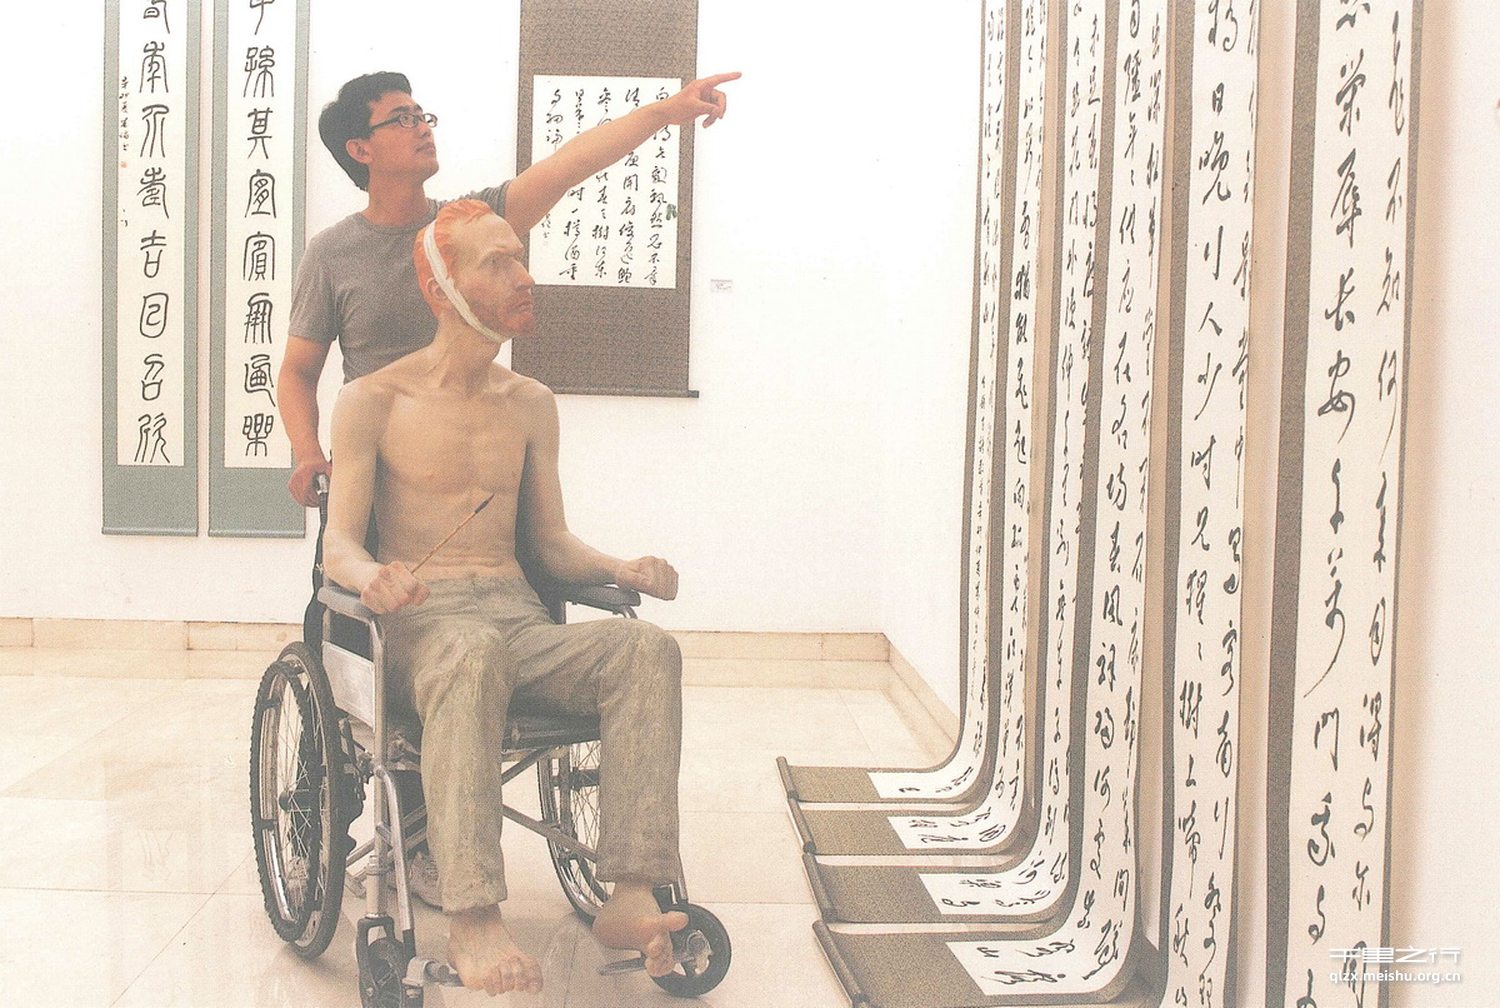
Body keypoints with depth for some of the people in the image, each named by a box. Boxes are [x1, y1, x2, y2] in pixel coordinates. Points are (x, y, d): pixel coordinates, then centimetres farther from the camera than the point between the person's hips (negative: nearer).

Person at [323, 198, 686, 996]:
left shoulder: (531, 405, 19)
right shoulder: (374, 400, 6)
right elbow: (338, 542, -1)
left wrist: (621, 569, -2)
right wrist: (372, 575, -26)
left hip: (517, 616, 4)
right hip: (421, 619, -4)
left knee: (648, 649, -27)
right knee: (475, 653, -41)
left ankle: (630, 898, -36)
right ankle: (472, 920, -45)